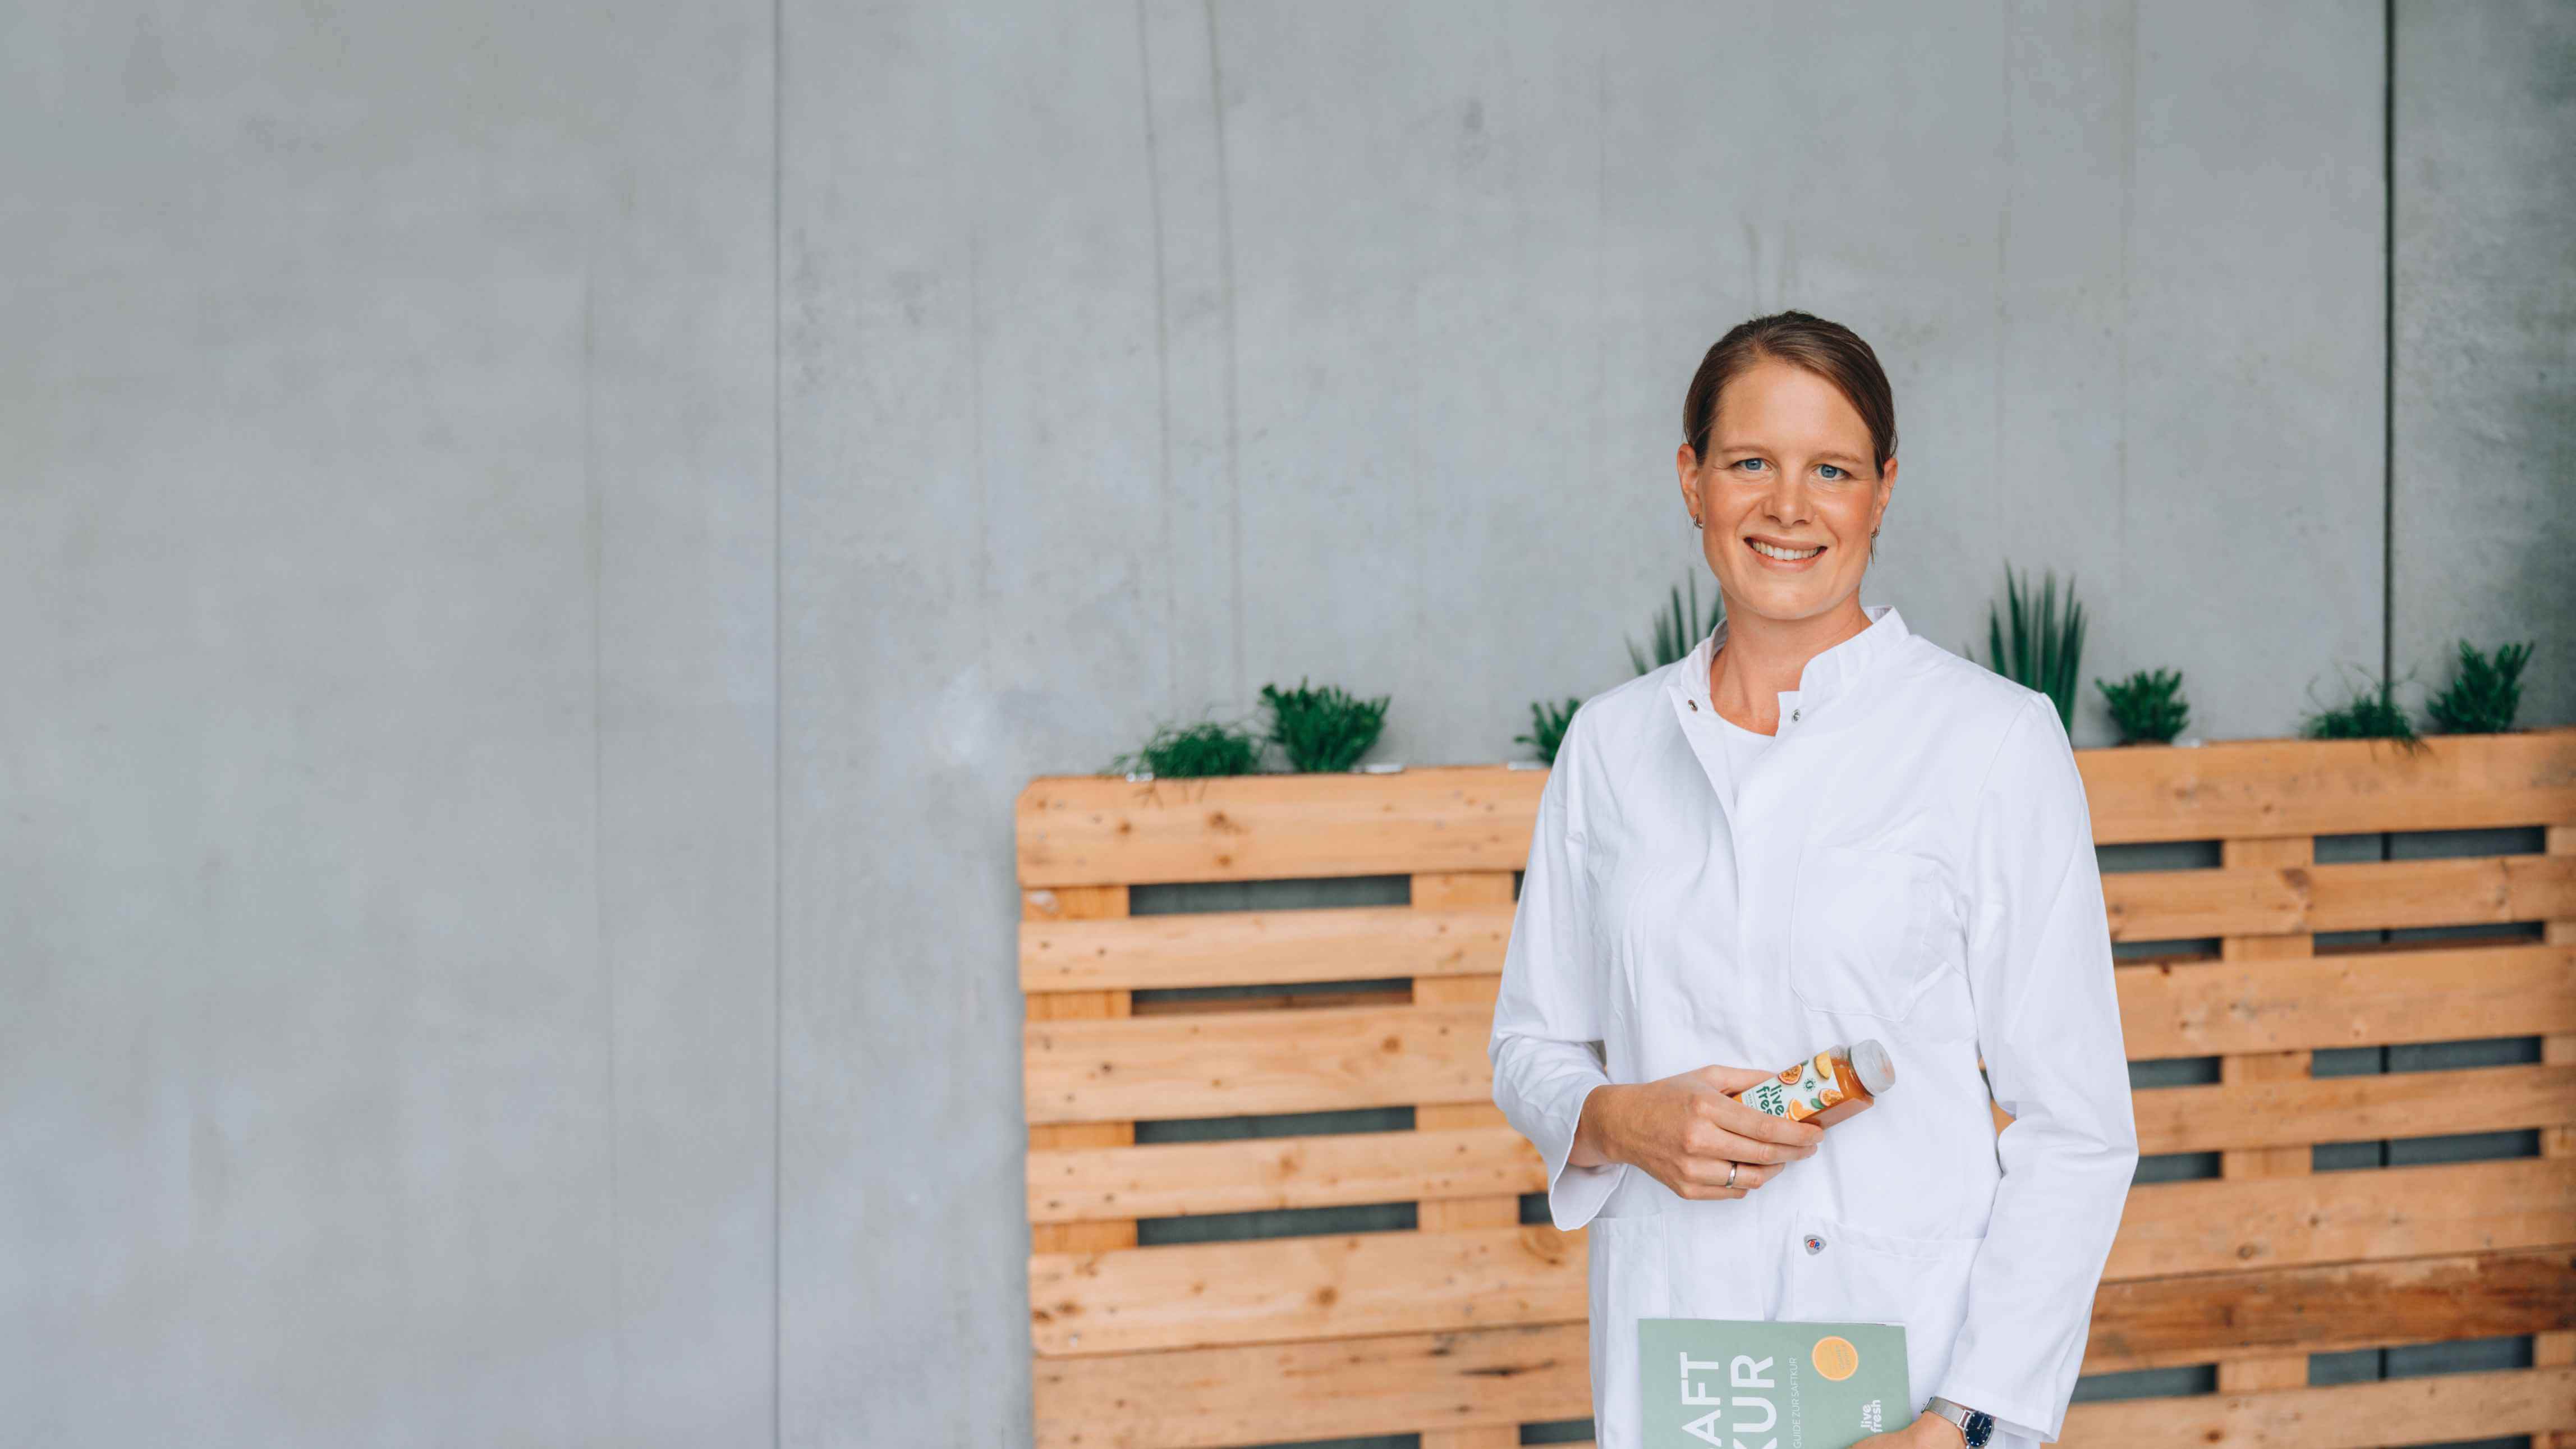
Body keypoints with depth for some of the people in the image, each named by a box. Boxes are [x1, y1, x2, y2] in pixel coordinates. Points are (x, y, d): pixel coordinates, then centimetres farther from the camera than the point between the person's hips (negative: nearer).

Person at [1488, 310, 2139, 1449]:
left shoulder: (1996, 738, -4)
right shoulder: (1611, 743, 6)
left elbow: (2074, 1132, -6)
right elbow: (1531, 1046, 14)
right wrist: (1623, 1120, -8)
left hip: (1916, 1349, -3)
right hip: (1670, 1350, 3)